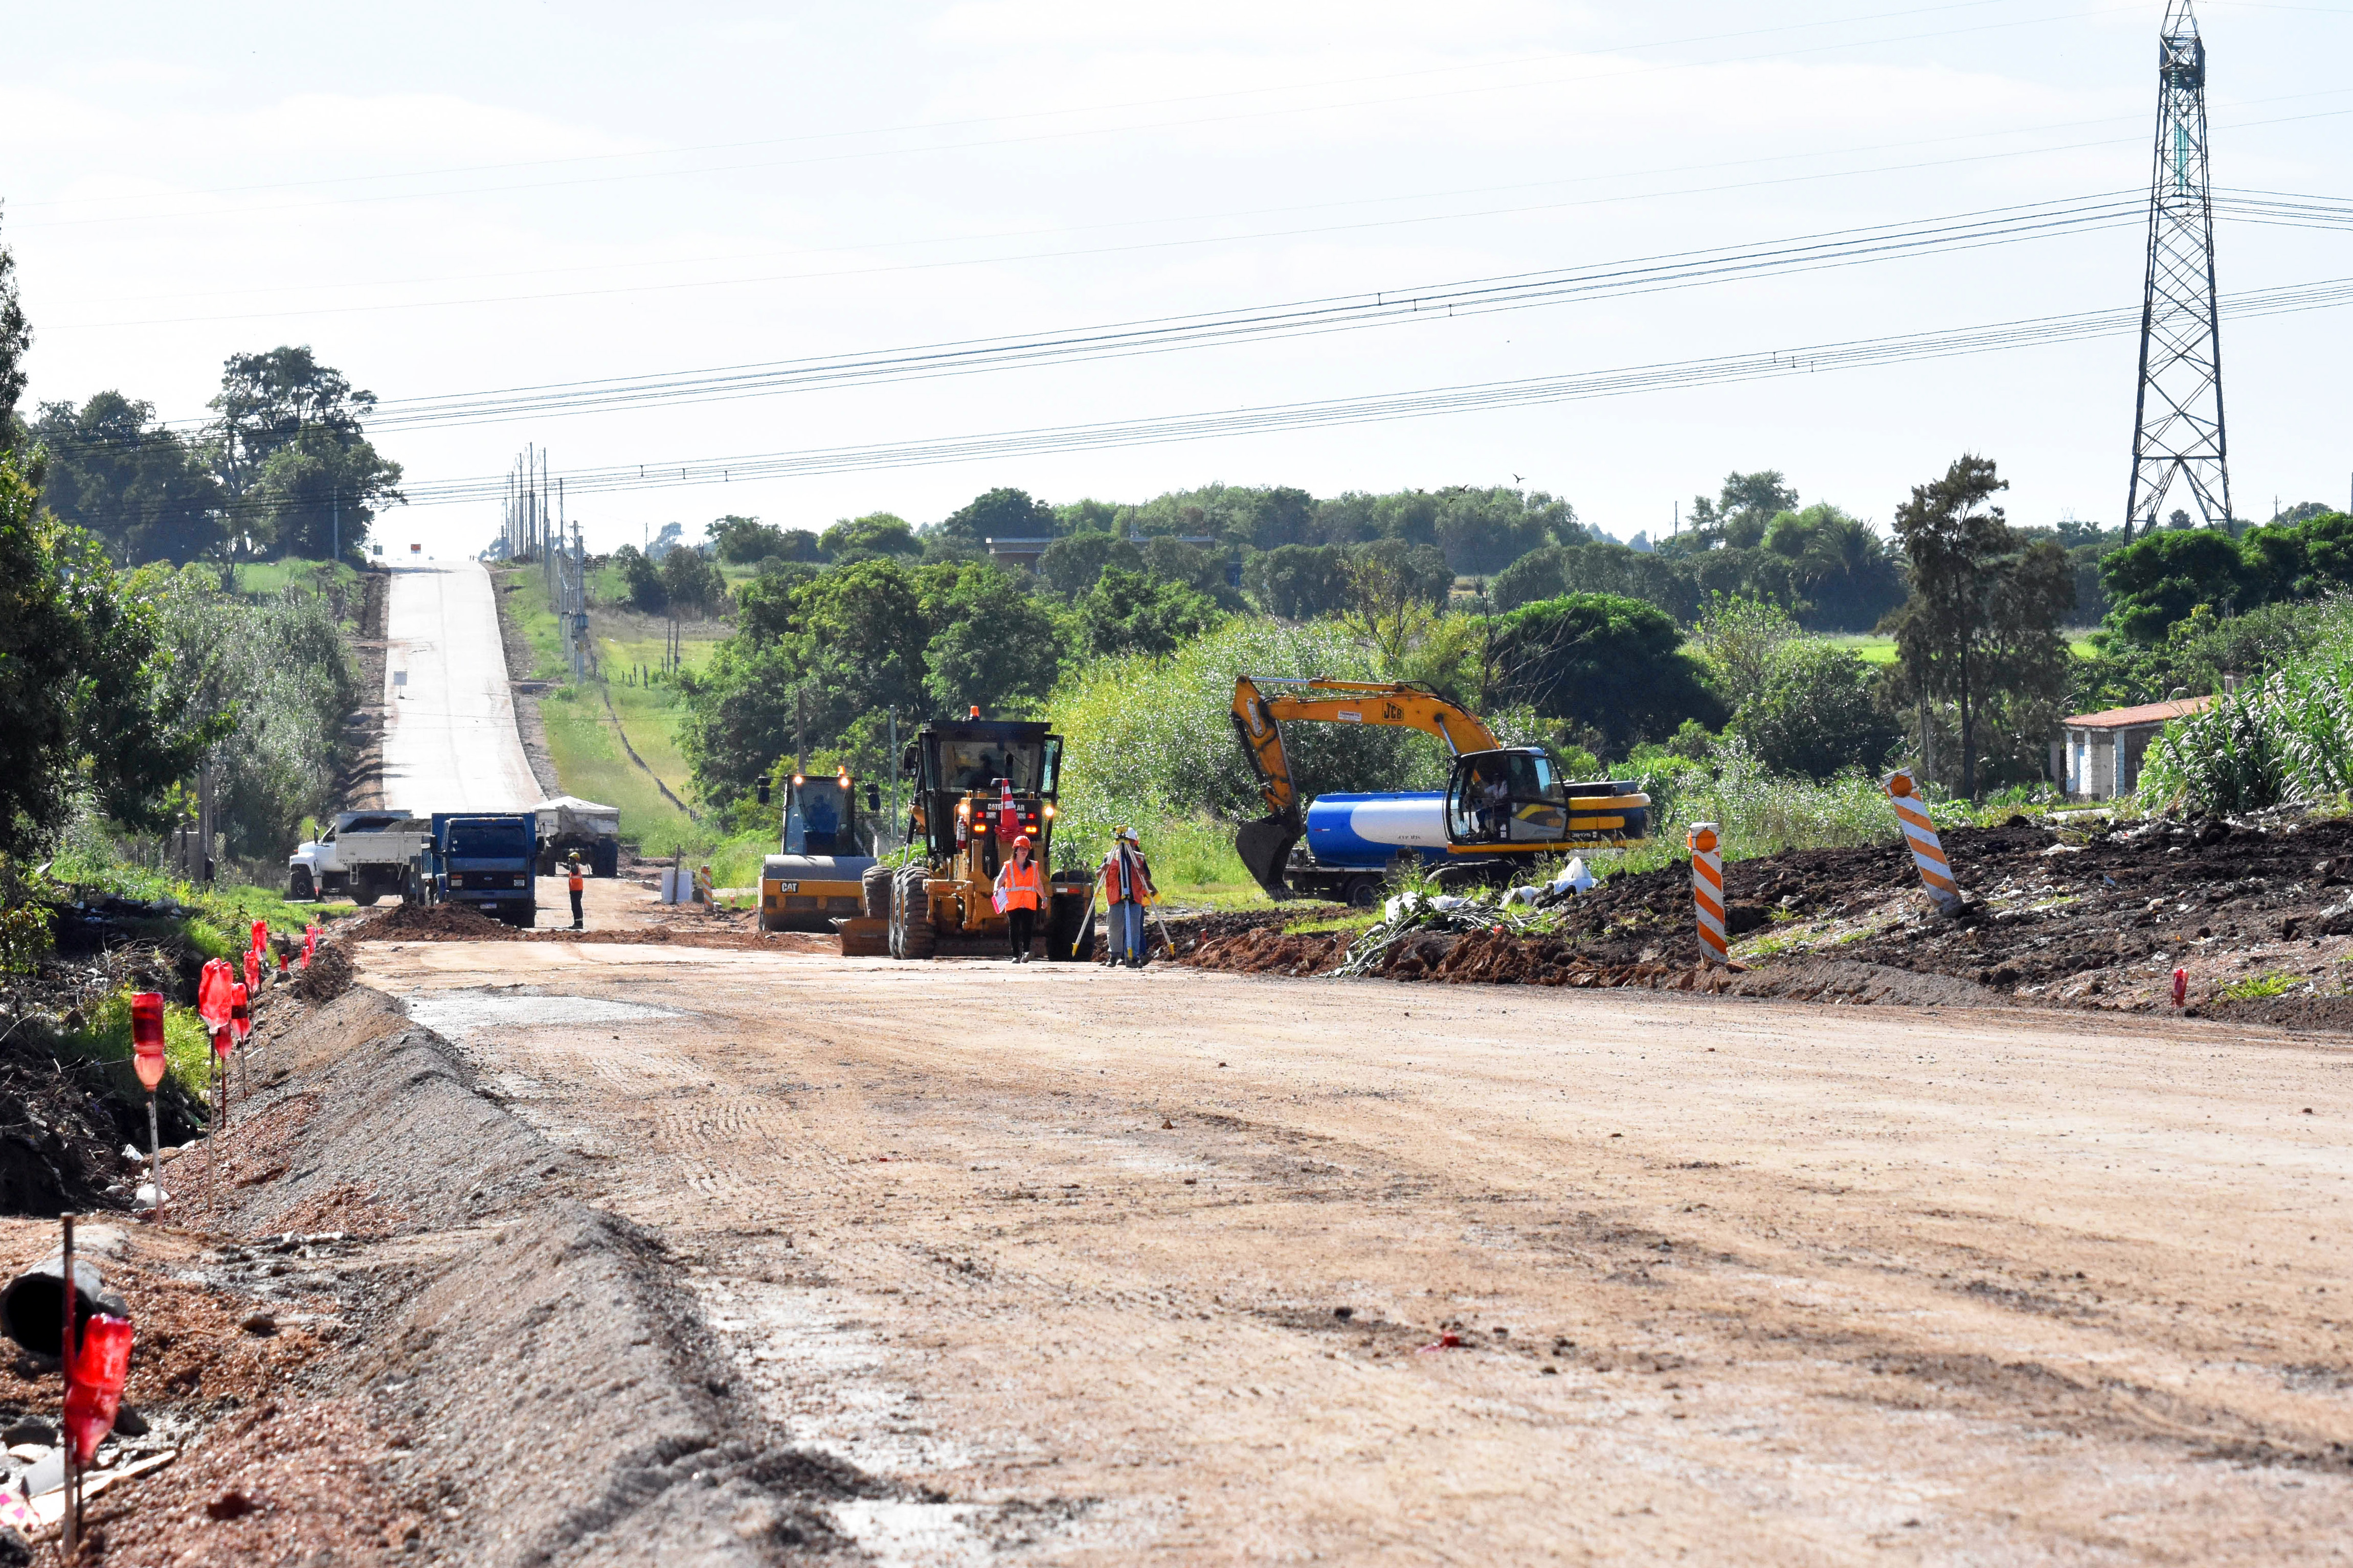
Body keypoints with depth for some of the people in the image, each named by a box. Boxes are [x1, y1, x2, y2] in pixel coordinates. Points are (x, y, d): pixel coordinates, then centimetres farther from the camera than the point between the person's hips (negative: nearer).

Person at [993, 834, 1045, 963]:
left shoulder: (1034, 867, 15)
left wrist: (1044, 898, 25)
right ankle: (1016, 955, 5)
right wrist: (997, 889, -30)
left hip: (1029, 903, 1)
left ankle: (1026, 951, -23)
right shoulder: (1008, 867, 5)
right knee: (1014, 929, 0)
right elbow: (1000, 879, -10)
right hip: (1012, 903, -1)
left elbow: (1039, 884, 24)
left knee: (1027, 927, -14)